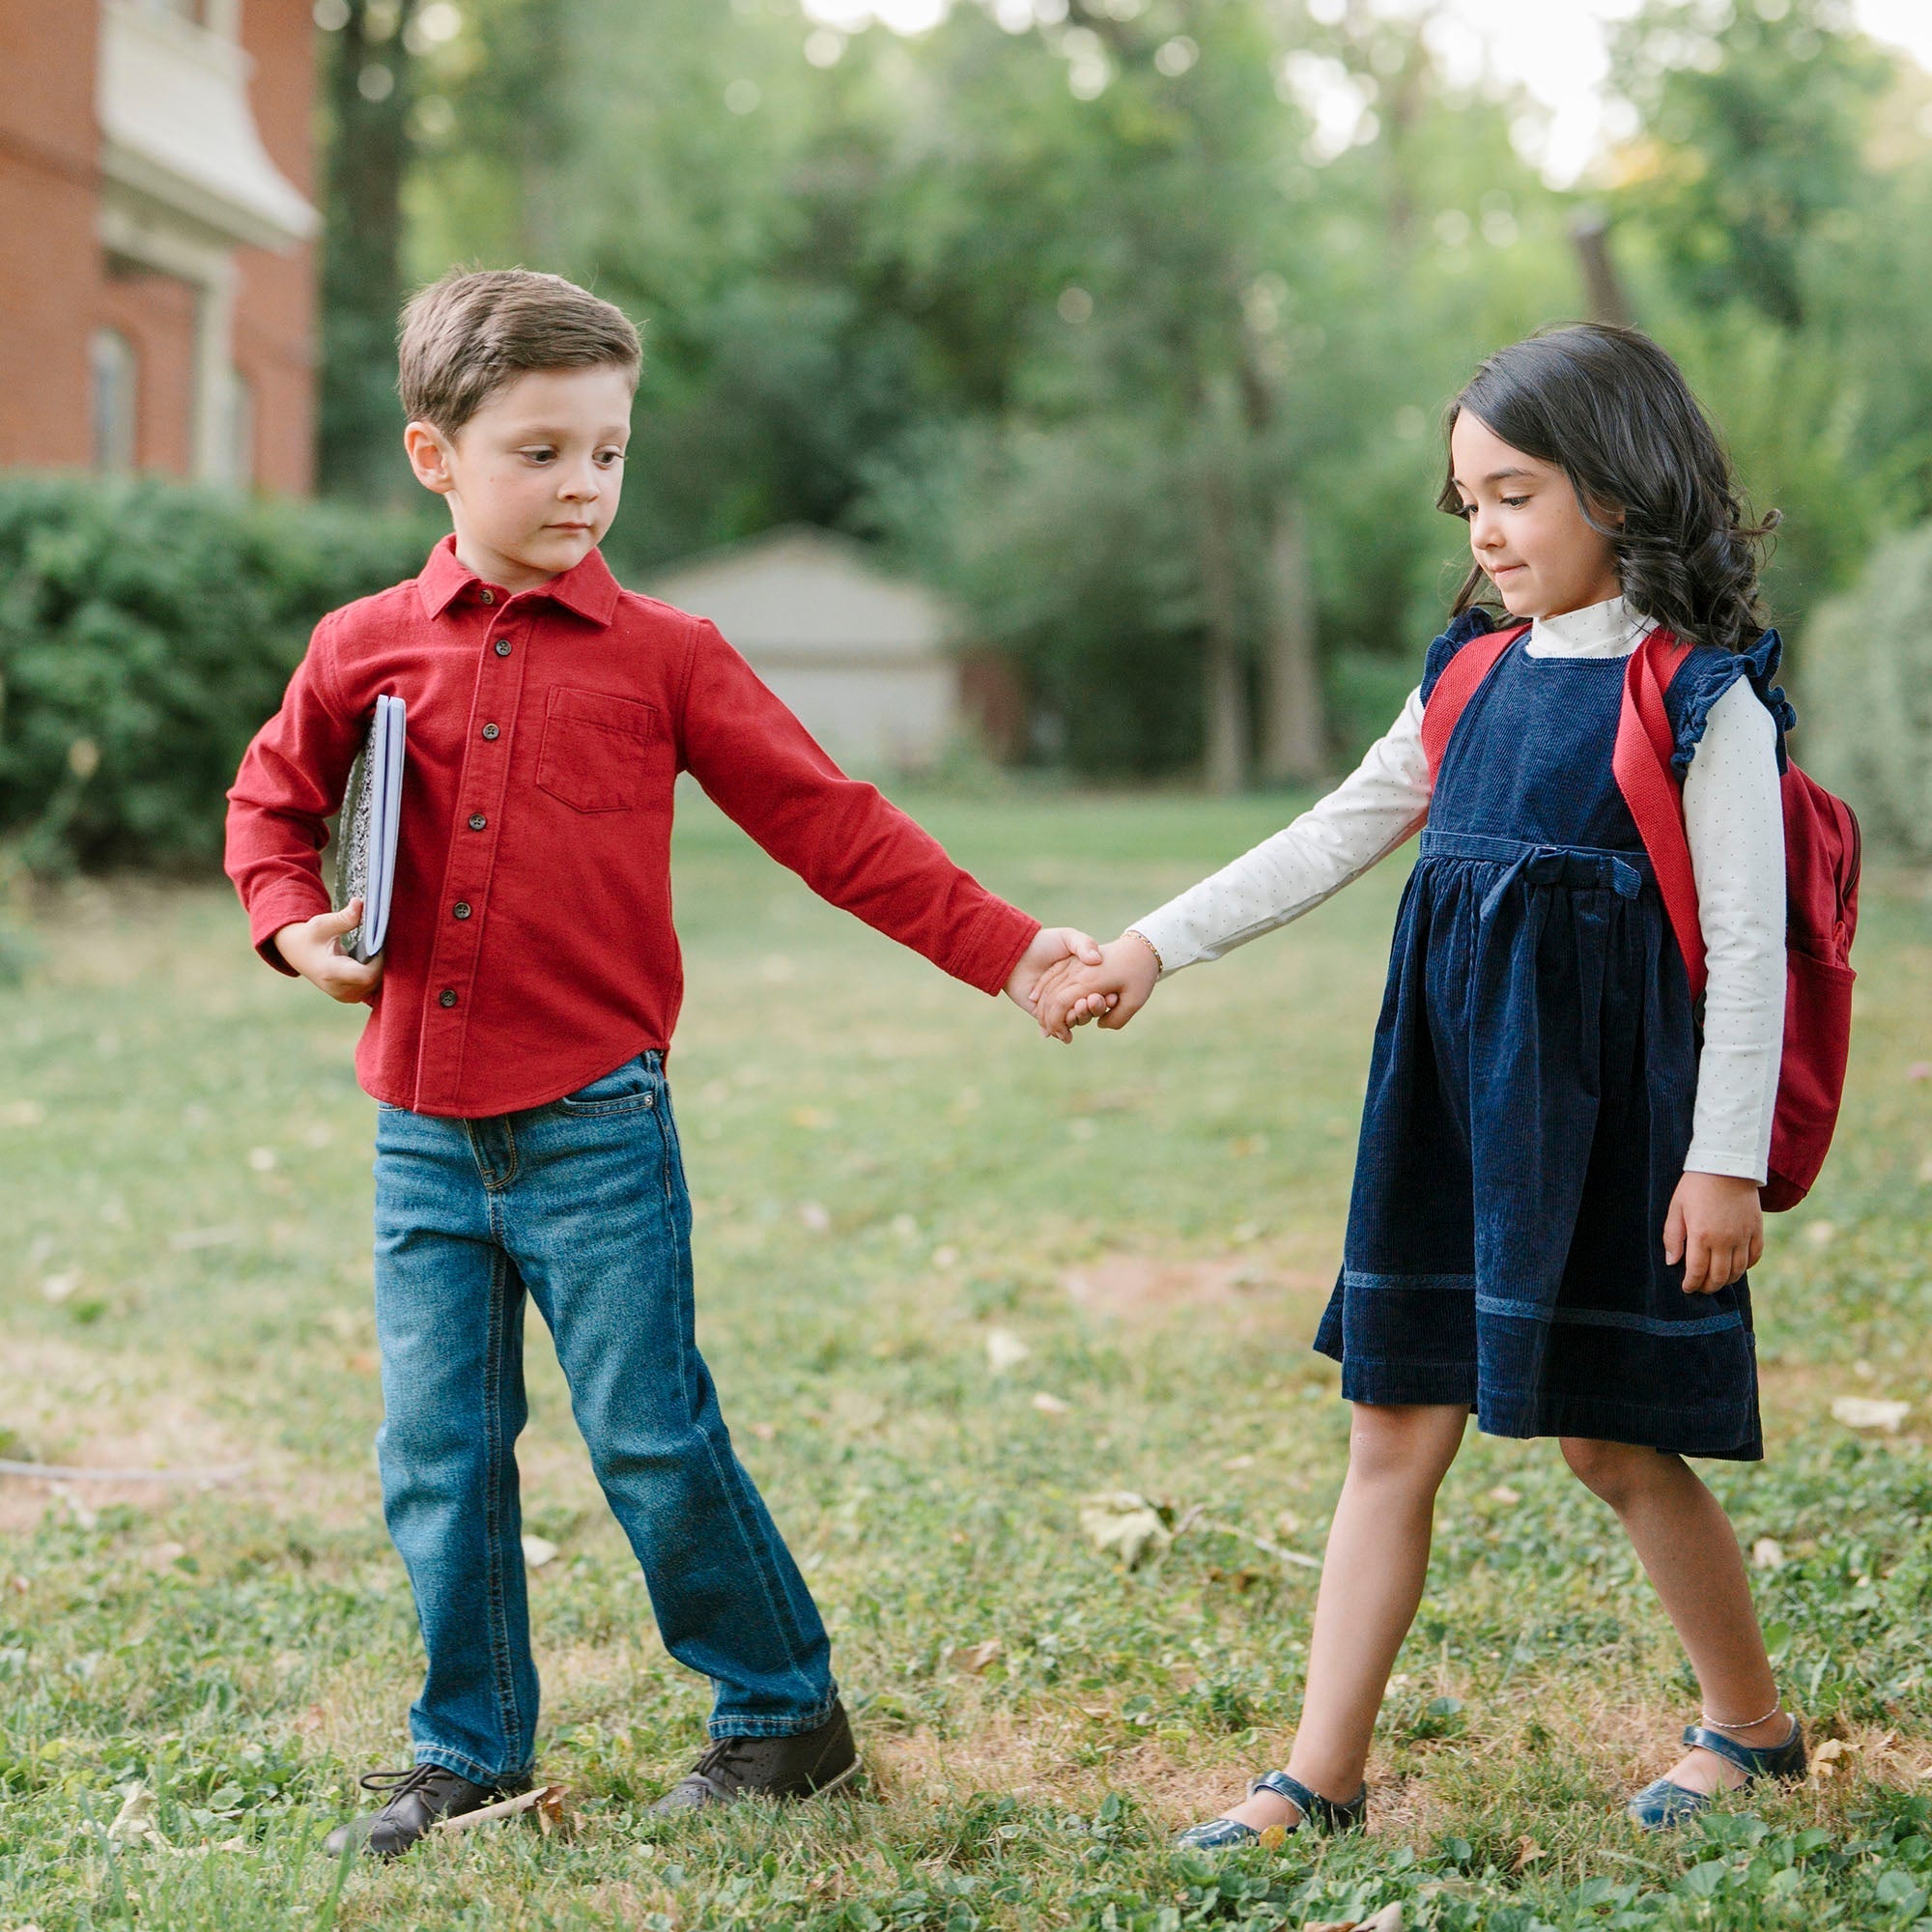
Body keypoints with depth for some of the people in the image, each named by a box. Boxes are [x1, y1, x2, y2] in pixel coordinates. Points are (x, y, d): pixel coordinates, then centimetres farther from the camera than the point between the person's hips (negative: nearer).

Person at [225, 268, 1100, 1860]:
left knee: (652, 1439, 1)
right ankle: (472, 1750, 25)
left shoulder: (665, 657, -1)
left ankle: (787, 1709, 20)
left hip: (595, 1128, -3)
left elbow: (832, 824, -1)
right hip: (425, 1137, 3)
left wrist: (1004, 951, -7)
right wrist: (296, 924, 0)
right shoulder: (365, 650, 5)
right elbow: (271, 801, 20)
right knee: (437, 1458, 9)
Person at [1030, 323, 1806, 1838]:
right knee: (1396, 1431, 6)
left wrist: (1728, 1160, -14)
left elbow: (1748, 944, -11)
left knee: (1615, 1440, 5)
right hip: (1450, 1110, 6)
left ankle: (1753, 1728, 28)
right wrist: (1155, 946, 6)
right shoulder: (1473, 683, 10)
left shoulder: (1701, 697, -9)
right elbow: (1330, 841, 13)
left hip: (1609, 1117, -6)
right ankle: (1323, 1779, 13)